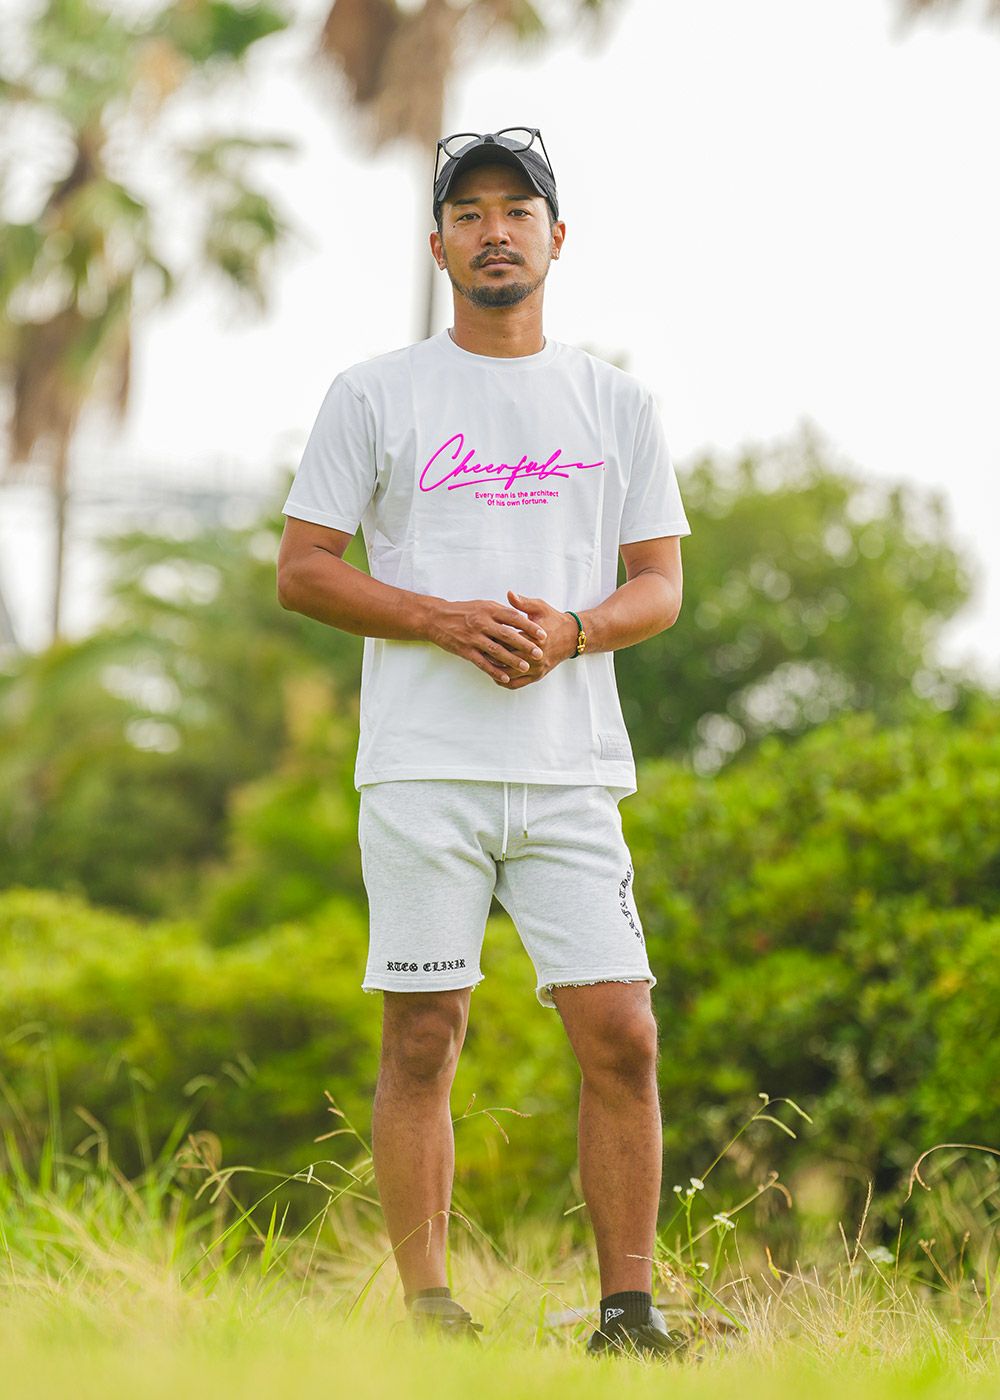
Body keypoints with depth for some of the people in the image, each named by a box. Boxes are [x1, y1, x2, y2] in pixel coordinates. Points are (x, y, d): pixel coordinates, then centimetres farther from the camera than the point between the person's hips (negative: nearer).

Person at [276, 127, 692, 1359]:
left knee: (620, 1035, -6)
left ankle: (628, 1308, -1)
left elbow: (659, 583, 13)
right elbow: (302, 569, 2)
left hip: (573, 768, 2)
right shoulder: (374, 395, 6)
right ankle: (424, 1308, 4)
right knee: (423, 1038, -2)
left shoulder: (617, 403, 13)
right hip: (423, 766, -2)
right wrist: (446, 620, -12)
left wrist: (570, 629, -9)